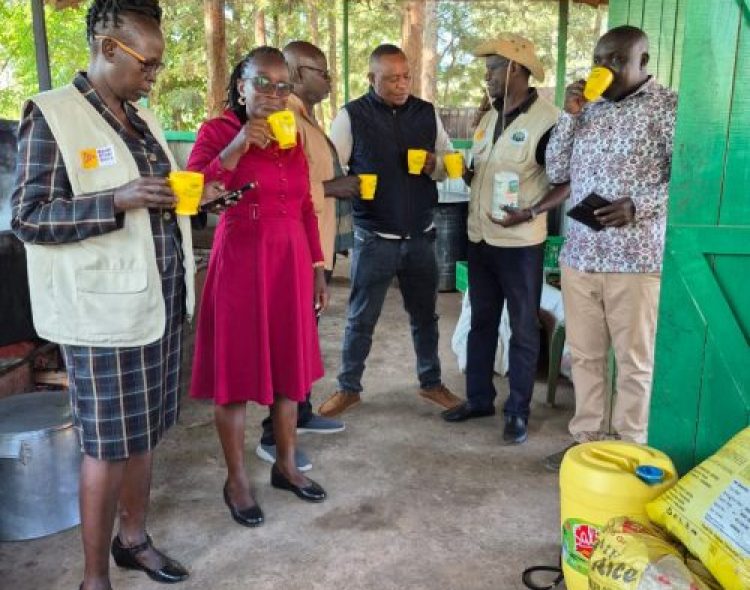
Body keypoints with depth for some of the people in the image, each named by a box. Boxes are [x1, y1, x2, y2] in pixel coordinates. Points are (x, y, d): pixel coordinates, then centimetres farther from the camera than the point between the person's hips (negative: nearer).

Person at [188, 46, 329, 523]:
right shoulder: (217, 131, -4)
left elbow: (306, 208, 13)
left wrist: (317, 268, 10)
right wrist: (237, 148, -22)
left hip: (291, 264, 5)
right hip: (240, 263, -5)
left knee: (290, 367, 12)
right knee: (238, 371, 3)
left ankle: (286, 465, 29)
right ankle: (237, 479, 19)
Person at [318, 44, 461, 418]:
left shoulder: (427, 113, 4)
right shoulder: (352, 116, -5)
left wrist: (435, 165, -10)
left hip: (420, 235, 3)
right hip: (374, 237, -3)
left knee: (424, 314, 15)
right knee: (361, 319, 7)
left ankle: (431, 382, 33)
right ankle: (348, 388, 24)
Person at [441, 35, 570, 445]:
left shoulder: (546, 120, -13)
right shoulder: (489, 118, 10)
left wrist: (529, 213, -24)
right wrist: (466, 174, 0)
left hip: (520, 242, -7)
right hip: (480, 237, 7)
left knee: (522, 328, 6)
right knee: (481, 322, 15)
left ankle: (518, 411, 18)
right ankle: (478, 398, 29)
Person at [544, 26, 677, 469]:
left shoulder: (667, 106, -5)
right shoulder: (589, 108, 12)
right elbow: (556, 173, 9)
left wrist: (637, 205, -23)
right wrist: (570, 115, -1)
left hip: (636, 260, -5)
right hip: (579, 256, 5)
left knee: (634, 362, 7)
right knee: (584, 355, 14)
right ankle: (586, 439, 28)